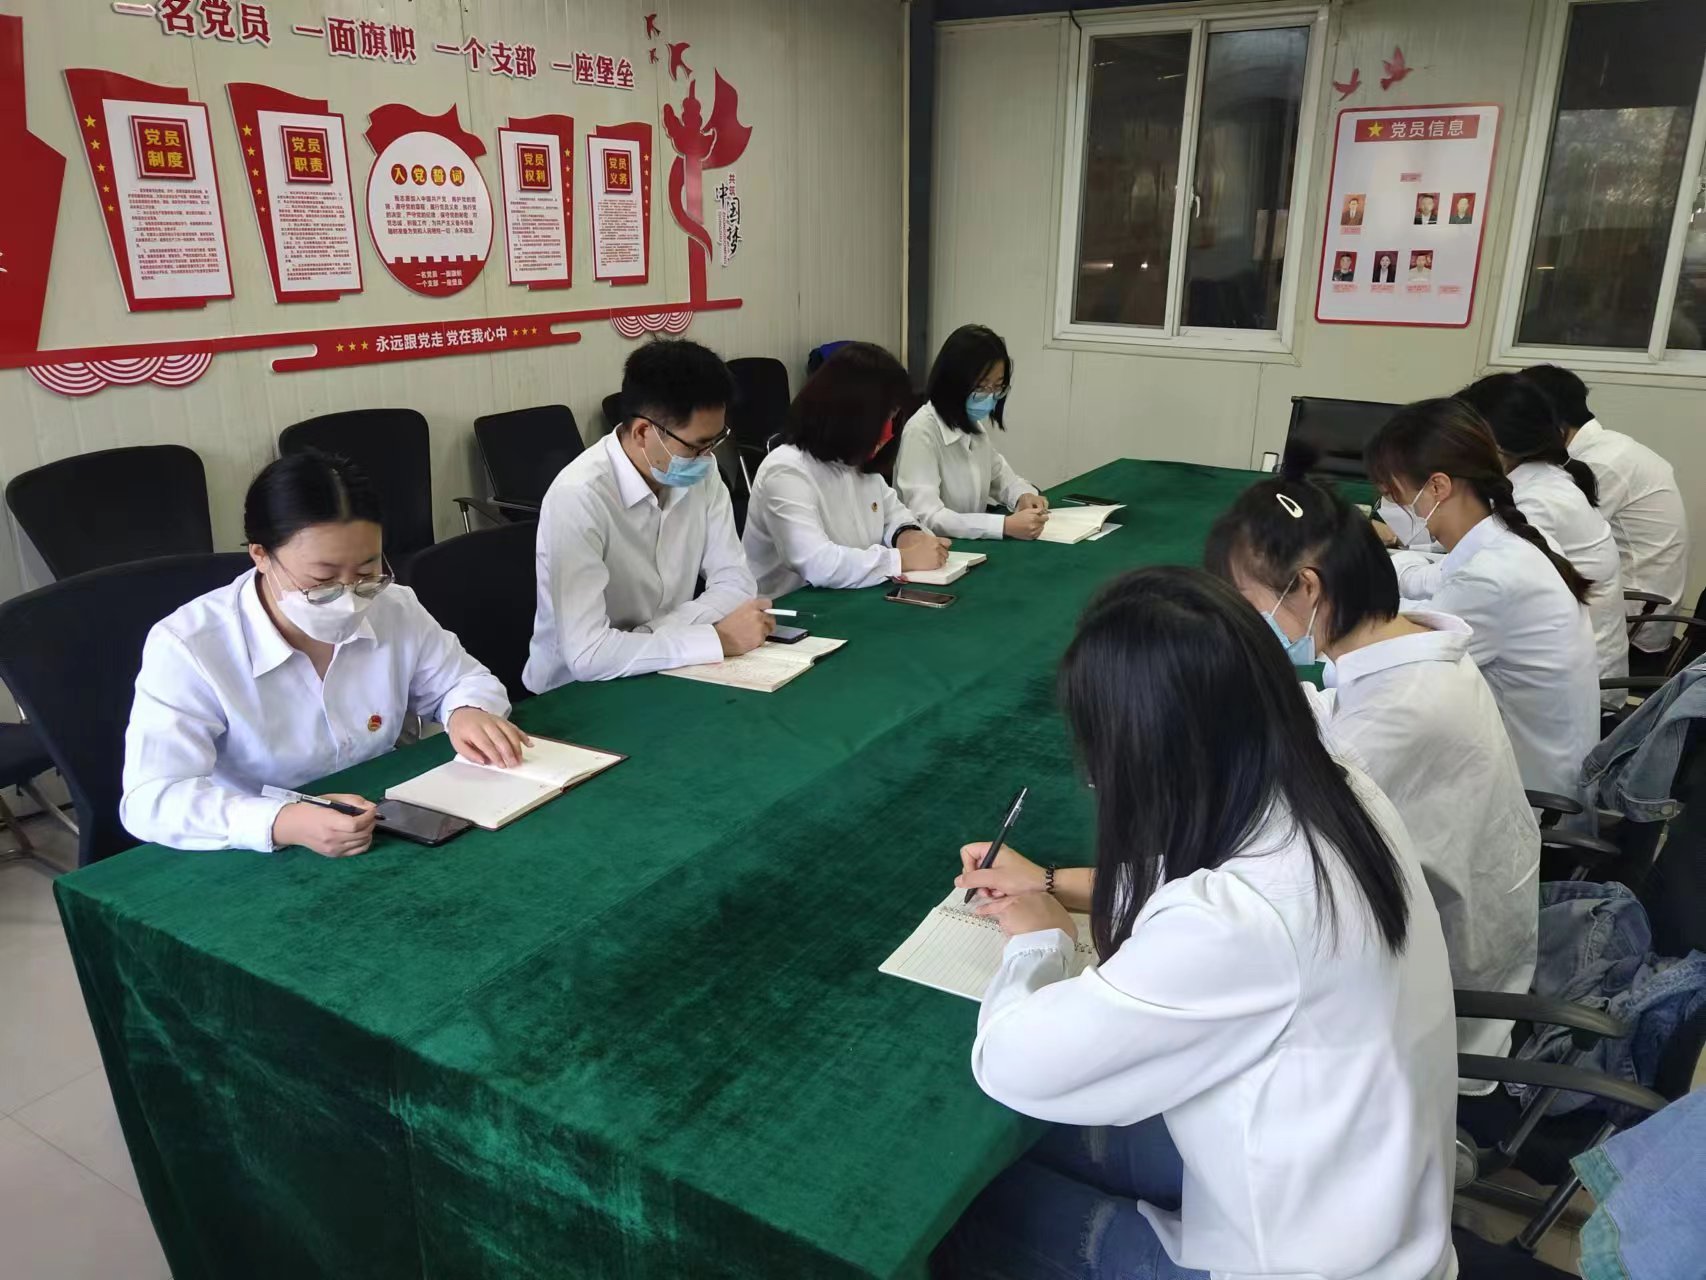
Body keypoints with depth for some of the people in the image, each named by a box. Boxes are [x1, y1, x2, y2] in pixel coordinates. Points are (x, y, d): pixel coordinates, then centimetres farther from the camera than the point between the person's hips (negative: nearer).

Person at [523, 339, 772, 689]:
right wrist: (719, 639, -24)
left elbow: (735, 582, -3)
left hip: (663, 674, 5)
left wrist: (653, 635, -18)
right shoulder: (578, 497, -24)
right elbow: (587, 655, -29)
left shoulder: (701, 472, -5)